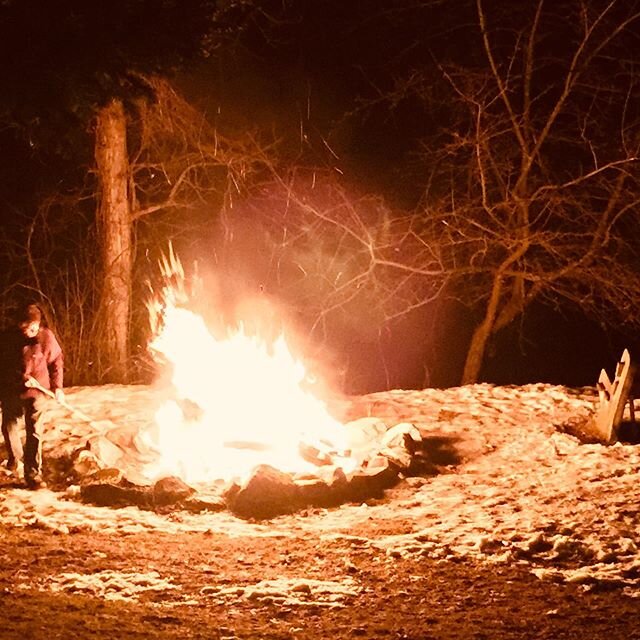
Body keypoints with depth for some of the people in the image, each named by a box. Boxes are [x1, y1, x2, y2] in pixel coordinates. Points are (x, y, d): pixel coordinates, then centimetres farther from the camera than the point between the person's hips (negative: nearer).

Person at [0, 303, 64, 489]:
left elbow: (56, 362, 1)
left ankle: (33, 473, -4)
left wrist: (57, 386, -5)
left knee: (34, 432, -6)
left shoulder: (46, 337, -11)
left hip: (36, 391, -2)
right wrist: (21, 378, -21)